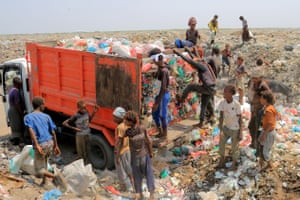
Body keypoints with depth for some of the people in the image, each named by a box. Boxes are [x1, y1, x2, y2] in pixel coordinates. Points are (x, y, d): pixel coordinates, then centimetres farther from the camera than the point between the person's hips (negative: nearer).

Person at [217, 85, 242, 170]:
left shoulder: (237, 104, -23)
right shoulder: (222, 103, -14)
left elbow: (240, 119, -14)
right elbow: (221, 117, -12)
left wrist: (240, 133, -11)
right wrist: (221, 130, -19)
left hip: (235, 129, -3)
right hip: (226, 127, 3)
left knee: (234, 147, 9)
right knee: (221, 143, 6)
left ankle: (234, 161, 35)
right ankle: (222, 158, 32)